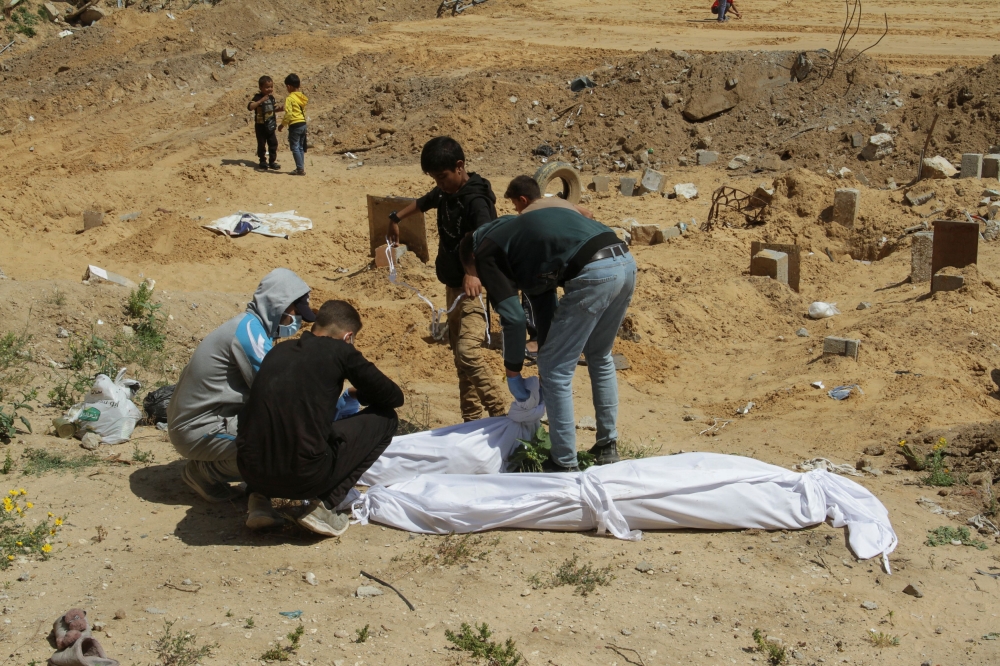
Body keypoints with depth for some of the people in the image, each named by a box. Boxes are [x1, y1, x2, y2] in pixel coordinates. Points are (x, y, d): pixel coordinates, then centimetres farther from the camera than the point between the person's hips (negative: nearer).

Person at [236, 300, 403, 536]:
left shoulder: (279, 350, 16)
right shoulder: (340, 351, 1)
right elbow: (394, 397, 10)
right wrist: (358, 394, 31)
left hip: (251, 472, 6)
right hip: (305, 478, -6)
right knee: (385, 418, 12)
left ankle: (259, 497, 17)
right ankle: (325, 505, 4)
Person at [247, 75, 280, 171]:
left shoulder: (271, 97, 6)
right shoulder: (258, 97, -14)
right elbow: (250, 107, -30)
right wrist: (261, 101, -38)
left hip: (270, 126, 6)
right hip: (261, 126, -6)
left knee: (273, 143, 9)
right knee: (261, 144, 2)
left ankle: (272, 162, 20)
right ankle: (263, 163, 11)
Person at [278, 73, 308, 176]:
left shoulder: (290, 98, -14)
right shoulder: (303, 97, 10)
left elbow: (288, 113, -20)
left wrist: (282, 124, -8)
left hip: (295, 125, -8)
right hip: (303, 124, 8)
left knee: (295, 147, -3)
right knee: (300, 147, 15)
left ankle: (300, 169, -6)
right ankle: (301, 168, 19)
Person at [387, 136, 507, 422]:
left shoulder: (475, 200, -21)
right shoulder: (445, 192, 5)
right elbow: (424, 202, 30)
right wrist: (397, 218, 25)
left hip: (474, 288, -9)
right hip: (453, 285, 9)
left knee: (468, 351, -24)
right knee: (460, 356, 12)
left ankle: (500, 416, -19)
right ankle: (471, 421, 20)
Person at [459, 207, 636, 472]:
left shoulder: (486, 254, 8)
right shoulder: (514, 233, 33)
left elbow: (512, 316, 0)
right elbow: (544, 304, 34)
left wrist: (512, 371, 12)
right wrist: (546, 363, 34)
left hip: (593, 272, -9)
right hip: (625, 262, 9)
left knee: (557, 372, 5)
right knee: (600, 357, 28)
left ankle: (565, 465, 11)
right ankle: (607, 447, 34)